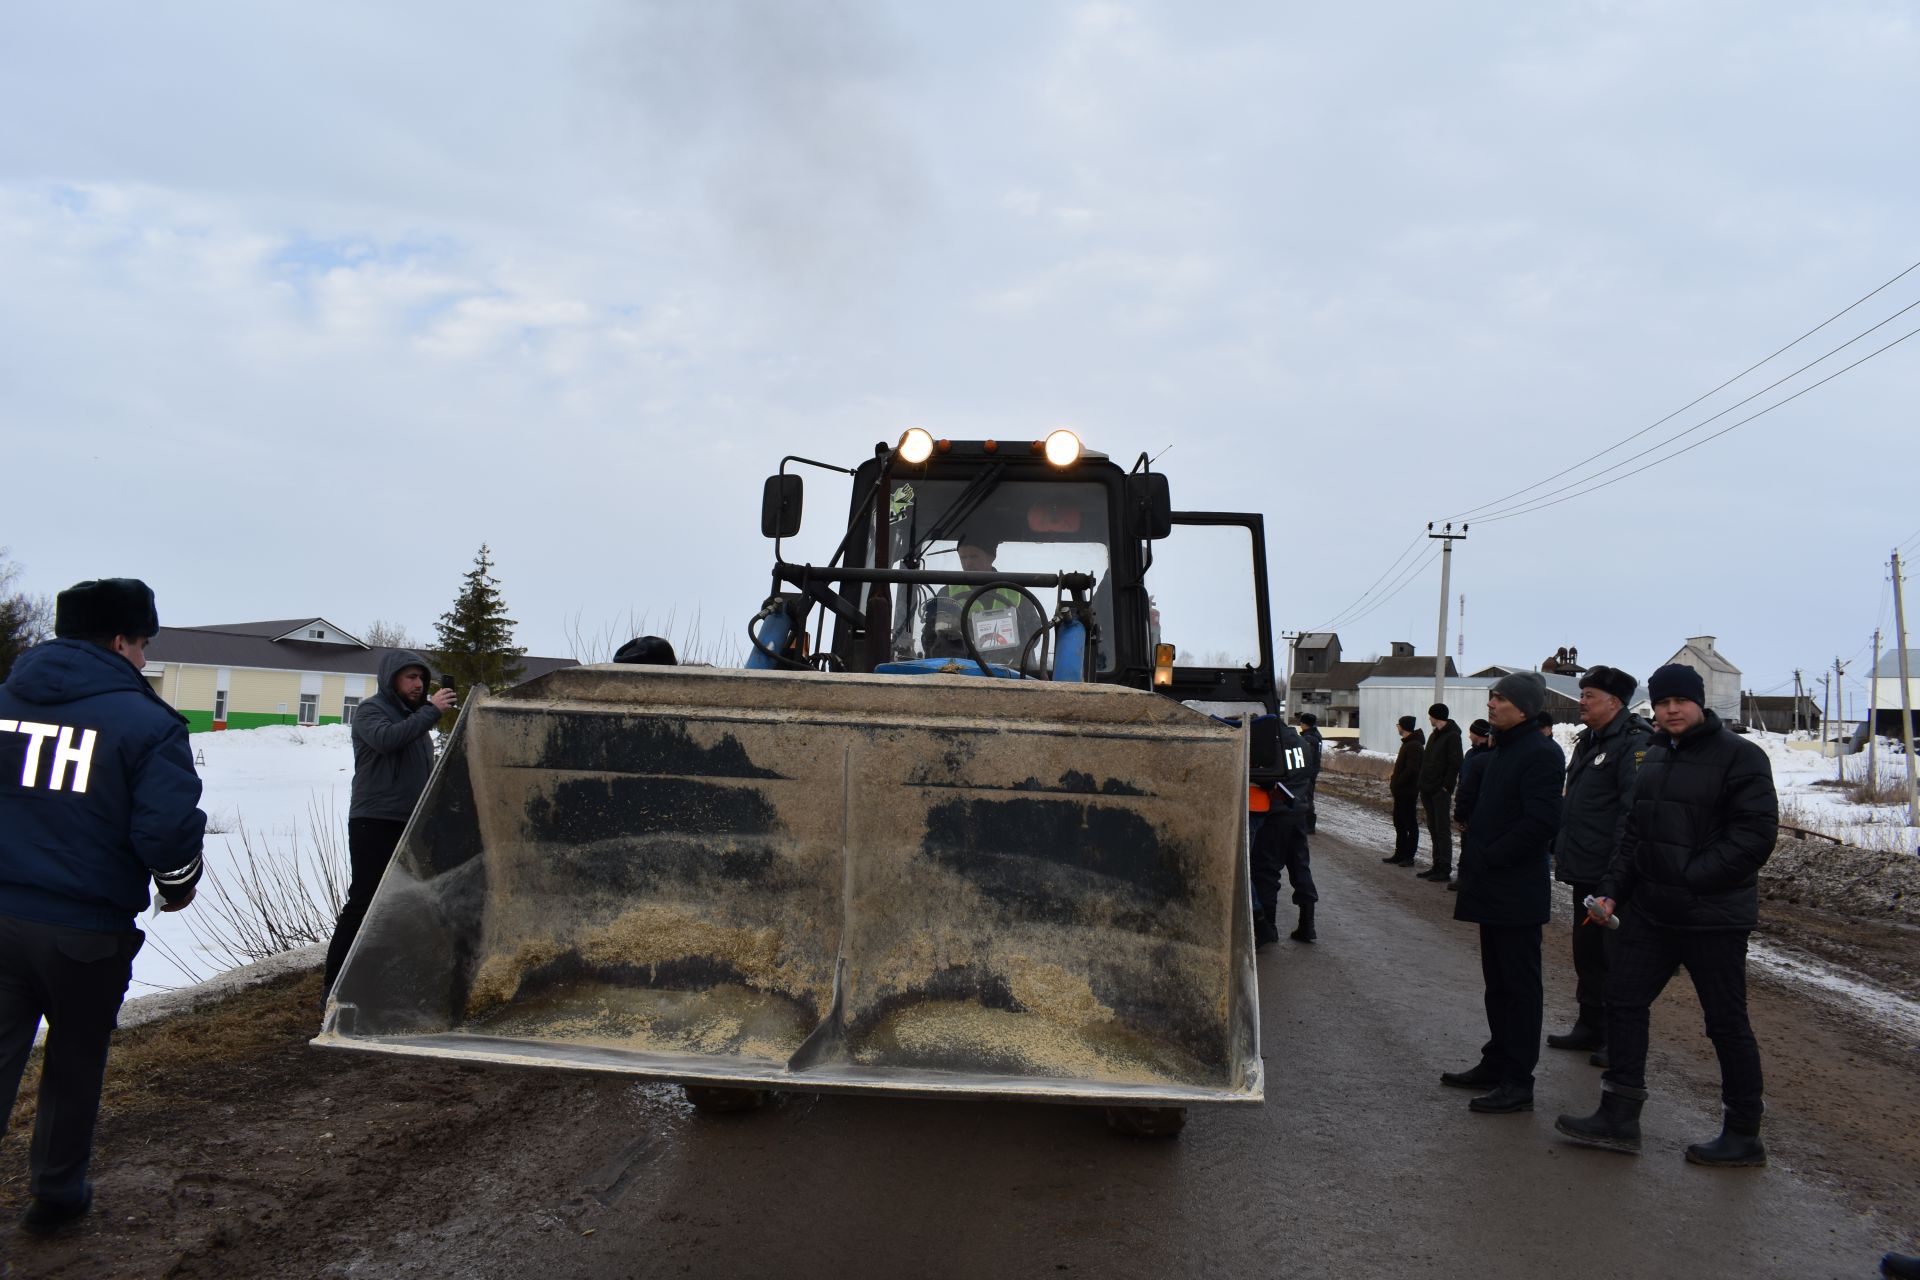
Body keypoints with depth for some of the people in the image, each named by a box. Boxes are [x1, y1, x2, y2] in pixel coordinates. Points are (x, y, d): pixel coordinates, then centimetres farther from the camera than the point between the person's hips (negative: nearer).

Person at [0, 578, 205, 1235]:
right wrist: (179, 885, 1)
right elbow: (170, 830, -19)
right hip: (87, 932, -3)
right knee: (75, 1065, 16)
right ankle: (57, 1194, 32)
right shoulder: (147, 722, -12)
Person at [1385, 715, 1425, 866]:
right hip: (1401, 791, 10)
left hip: (1408, 791, -10)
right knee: (1399, 823, 14)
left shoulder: (1414, 746, -17)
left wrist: (1396, 784, -18)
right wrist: (1394, 779, 8)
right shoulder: (1407, 743, 15)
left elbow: (1411, 770, -23)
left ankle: (1409, 856, 3)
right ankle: (1400, 854, 21)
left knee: (1410, 824, -2)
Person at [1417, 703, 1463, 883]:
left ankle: (1445, 870, -3)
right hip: (1429, 790, 9)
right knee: (1433, 828, 11)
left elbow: (1455, 764, -16)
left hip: (1441, 791, -9)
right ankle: (1437, 865, 17)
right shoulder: (1434, 735, 17)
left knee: (1442, 829, -6)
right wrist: (1423, 785, 12)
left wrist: (1446, 786, -20)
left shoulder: (1452, 736, -10)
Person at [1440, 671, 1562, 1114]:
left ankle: (1518, 1082, 6)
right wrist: (1475, 856, 10)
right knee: (1498, 981, 17)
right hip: (1493, 889, 10)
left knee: (1520, 985, -1)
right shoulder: (1502, 750, 15)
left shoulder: (1540, 754, -16)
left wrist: (1489, 858, -19)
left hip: (1517, 893, -10)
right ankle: (1496, 1064, 28)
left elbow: (1540, 821, -24)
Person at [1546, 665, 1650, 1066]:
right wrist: (1561, 848, 19)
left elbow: (1634, 809, -22)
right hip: (1584, 870, 10)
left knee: (1617, 957, 0)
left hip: (1613, 875, -10)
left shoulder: (1634, 743, -15)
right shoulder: (1588, 742, 16)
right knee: (1586, 954, 17)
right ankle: (1590, 1028, 28)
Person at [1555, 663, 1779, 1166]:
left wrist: (1690, 878, -19)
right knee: (1623, 1001, 8)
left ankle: (1744, 1135, 19)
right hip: (1652, 912, 8)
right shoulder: (1655, 758, 13)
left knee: (1727, 1024, 4)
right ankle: (1620, 1118, 17)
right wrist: (1612, 890, 6)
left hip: (1714, 917, -8)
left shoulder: (1739, 755, -12)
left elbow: (1756, 835, -19)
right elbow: (1635, 835, 16)